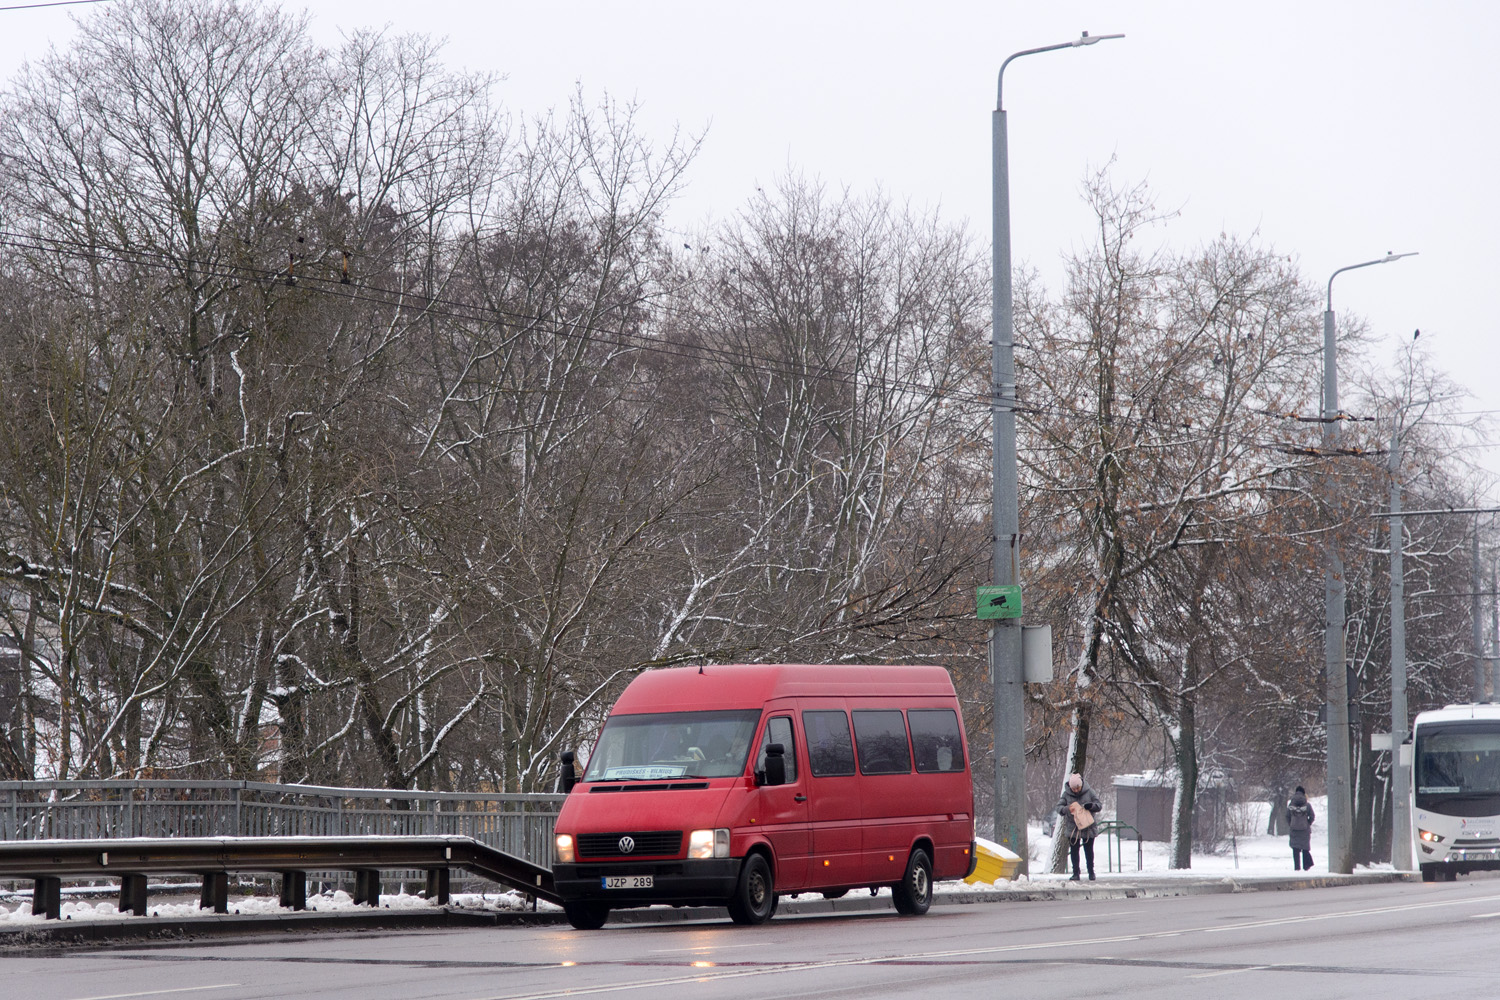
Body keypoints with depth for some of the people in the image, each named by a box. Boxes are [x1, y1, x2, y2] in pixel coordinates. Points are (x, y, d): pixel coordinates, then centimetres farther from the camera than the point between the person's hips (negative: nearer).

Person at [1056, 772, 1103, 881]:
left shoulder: (1089, 792, -4)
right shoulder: (1066, 794, -3)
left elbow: (1099, 805, 0)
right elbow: (1059, 808, -4)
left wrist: (1091, 806, -22)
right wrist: (1067, 809, -25)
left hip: (1088, 827, -1)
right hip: (1072, 826, 1)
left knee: (1089, 850, 7)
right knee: (1074, 851, 4)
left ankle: (1091, 872, 17)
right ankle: (1075, 873, 12)